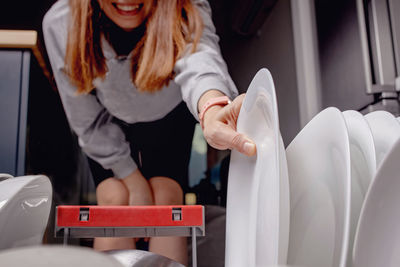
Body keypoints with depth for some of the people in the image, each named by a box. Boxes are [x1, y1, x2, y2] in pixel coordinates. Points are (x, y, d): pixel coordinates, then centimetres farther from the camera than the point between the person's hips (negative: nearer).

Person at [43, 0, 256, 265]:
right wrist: (133, 180, -19)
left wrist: (212, 109, -80)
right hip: (109, 127, 1)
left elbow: (198, 54, -56)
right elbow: (87, 120, -20)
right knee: (113, 200, -14)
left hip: (168, 119, 0)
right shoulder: (60, 24, -27)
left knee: (166, 199, -14)